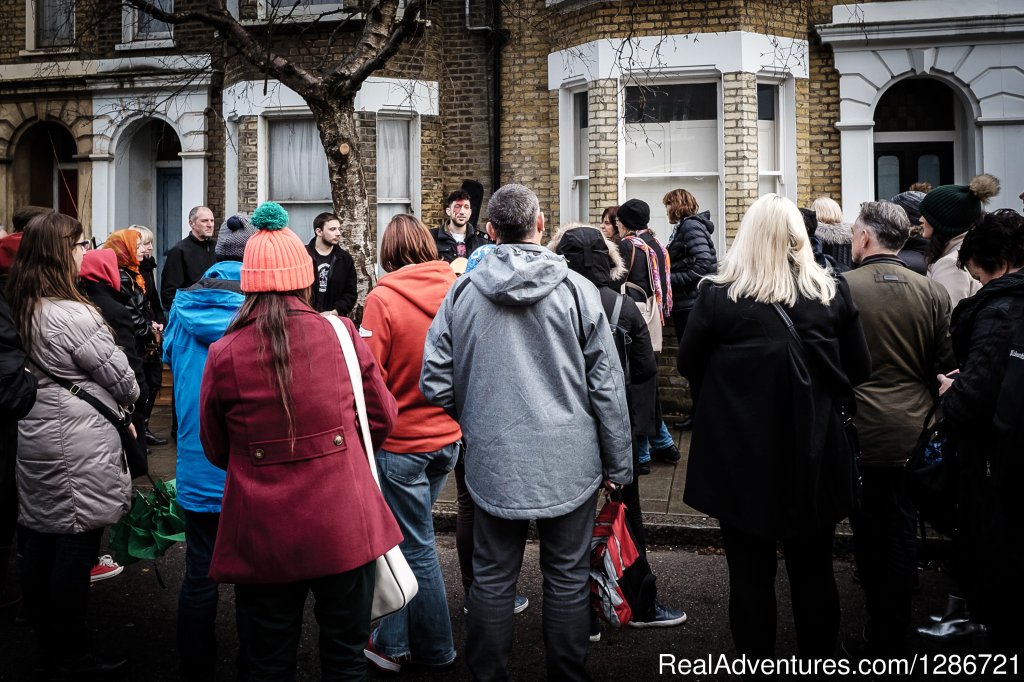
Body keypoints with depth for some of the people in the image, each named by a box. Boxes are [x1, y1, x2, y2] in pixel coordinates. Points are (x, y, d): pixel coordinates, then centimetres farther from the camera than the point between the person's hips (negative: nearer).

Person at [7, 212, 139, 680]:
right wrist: (129, 399, 8)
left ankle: (47, 643, 30)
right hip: (78, 445, -9)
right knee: (75, 549, 1)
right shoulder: (72, 316, -21)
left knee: (37, 543, 15)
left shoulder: (22, 308, 5)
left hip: (35, 438, 9)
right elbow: (120, 375, -14)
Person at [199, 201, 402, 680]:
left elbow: (216, 450, 4)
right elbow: (382, 418, 6)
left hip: (263, 539, 0)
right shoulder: (341, 335, -6)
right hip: (343, 530, 1)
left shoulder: (224, 355, -9)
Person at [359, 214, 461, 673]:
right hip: (448, 437, 5)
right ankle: (392, 639, 27)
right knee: (404, 534, 19)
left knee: (416, 545, 8)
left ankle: (434, 648, 21)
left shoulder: (383, 299, -16)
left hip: (401, 442, -5)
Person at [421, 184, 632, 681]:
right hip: (569, 462, -1)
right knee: (567, 579, 11)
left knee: (492, 579, 13)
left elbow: (435, 383, -1)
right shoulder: (576, 290, -7)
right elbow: (607, 386, -4)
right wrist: (618, 464, 6)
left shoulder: (463, 292, -4)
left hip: (493, 461, 1)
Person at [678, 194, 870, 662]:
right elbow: (859, 370, 3)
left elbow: (688, 365, 0)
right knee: (813, 572, 15)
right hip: (813, 457, 2)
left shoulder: (717, 295, -13)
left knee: (750, 573, 9)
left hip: (741, 458, -2)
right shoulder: (832, 293, -6)